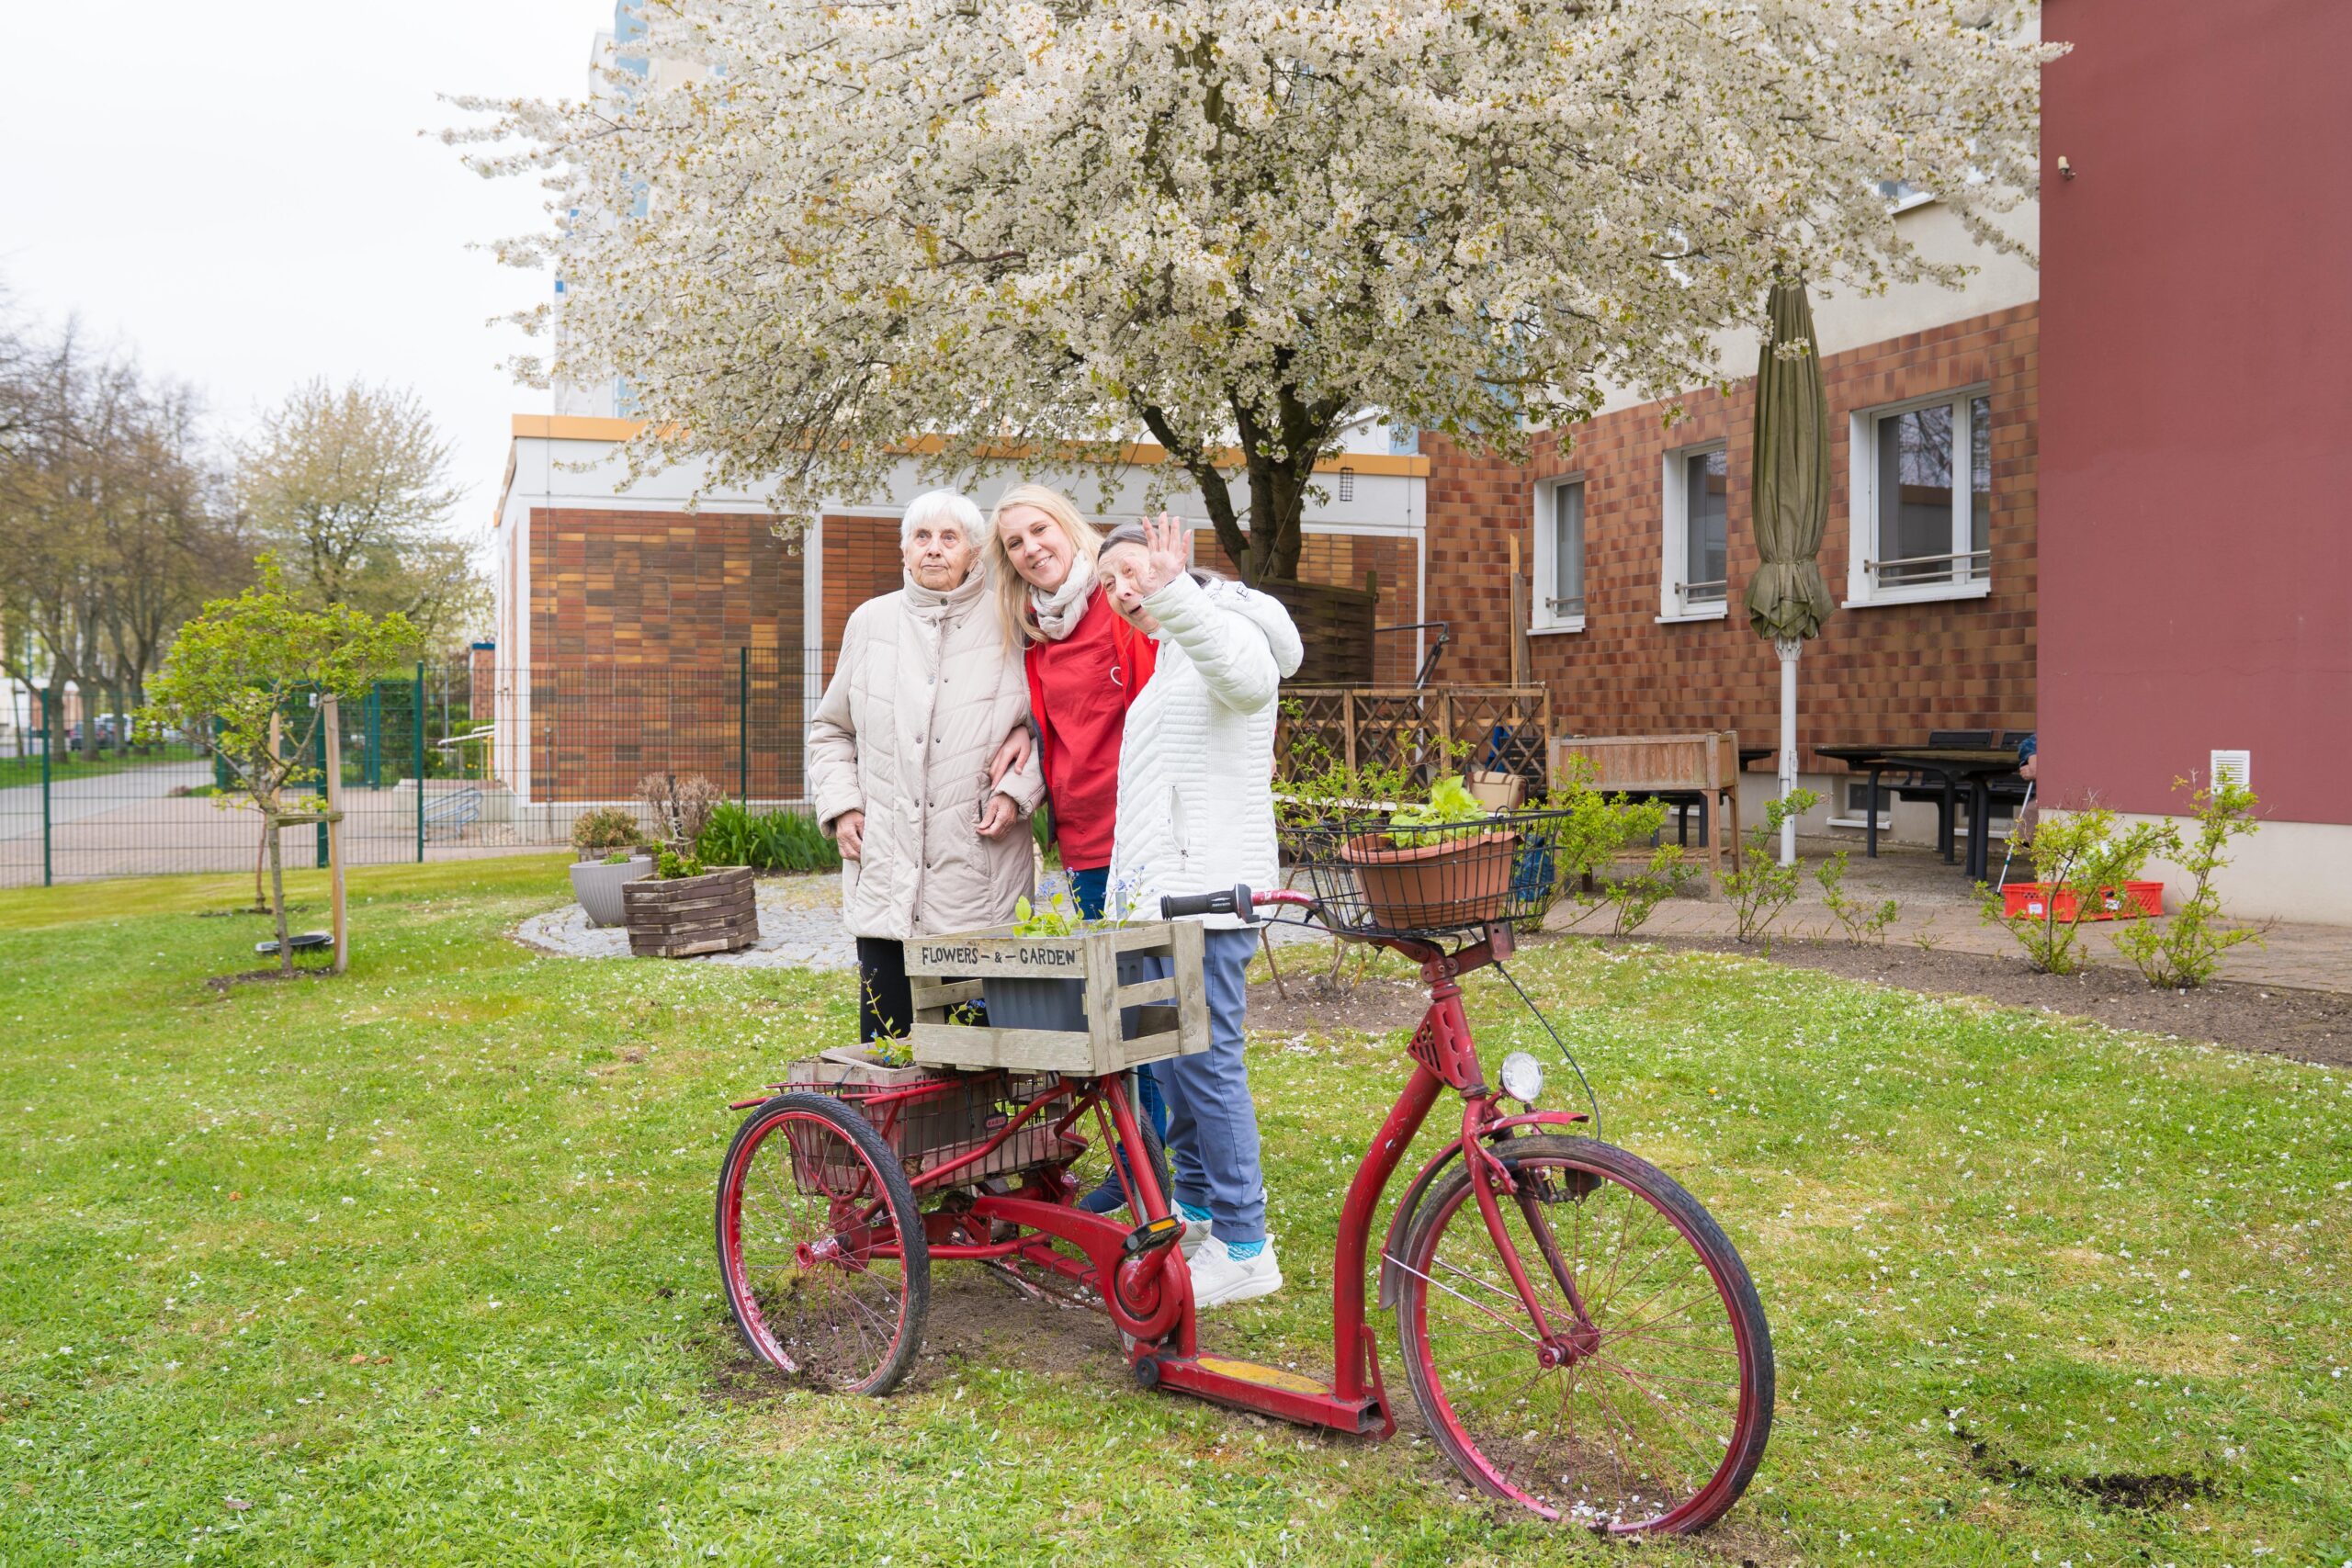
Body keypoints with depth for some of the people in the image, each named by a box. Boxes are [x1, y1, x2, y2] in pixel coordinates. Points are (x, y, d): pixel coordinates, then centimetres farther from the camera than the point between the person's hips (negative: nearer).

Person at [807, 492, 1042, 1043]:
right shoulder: (871, 622, 12)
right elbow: (831, 730, 20)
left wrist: (1016, 792, -7)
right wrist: (841, 806, 6)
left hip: (983, 883, -2)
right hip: (885, 874, 2)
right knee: (885, 1042, 4)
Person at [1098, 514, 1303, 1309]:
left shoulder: (1224, 627, -7)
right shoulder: (1166, 656, 24)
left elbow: (1248, 678, -32)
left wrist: (1170, 593, -41)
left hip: (1206, 892, -10)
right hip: (1163, 891, 10)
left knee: (1205, 1062, -10)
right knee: (1173, 1059, 15)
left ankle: (1243, 1248, -3)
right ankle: (1196, 1210, 27)